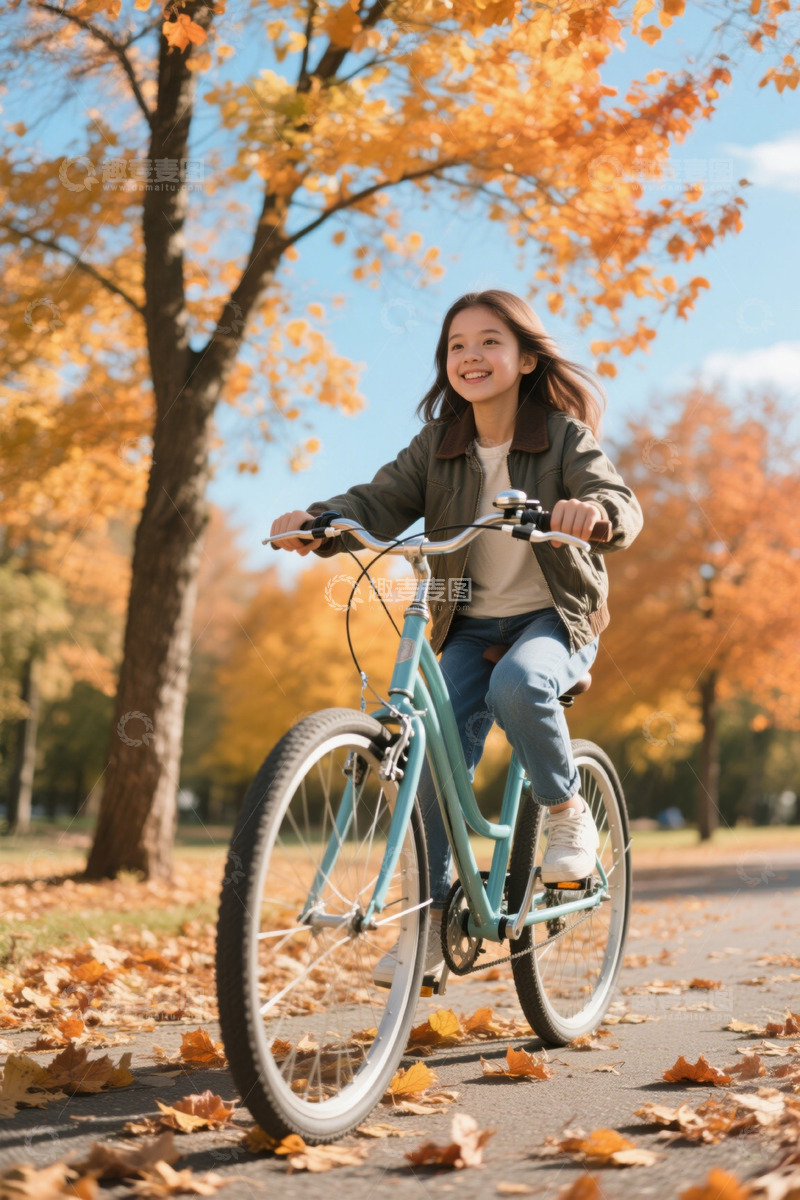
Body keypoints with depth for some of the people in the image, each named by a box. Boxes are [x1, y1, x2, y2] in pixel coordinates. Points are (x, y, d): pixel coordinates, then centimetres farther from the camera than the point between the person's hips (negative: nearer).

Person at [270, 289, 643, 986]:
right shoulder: (438, 445, 3)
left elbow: (622, 505, -20)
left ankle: (569, 811, -8)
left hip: (556, 618, -3)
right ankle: (433, 915, 0)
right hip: (470, 626, 3)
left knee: (517, 685, -35)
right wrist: (318, 521, -30)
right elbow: (382, 499, -9)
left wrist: (596, 509, -46)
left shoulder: (564, 436, -7)